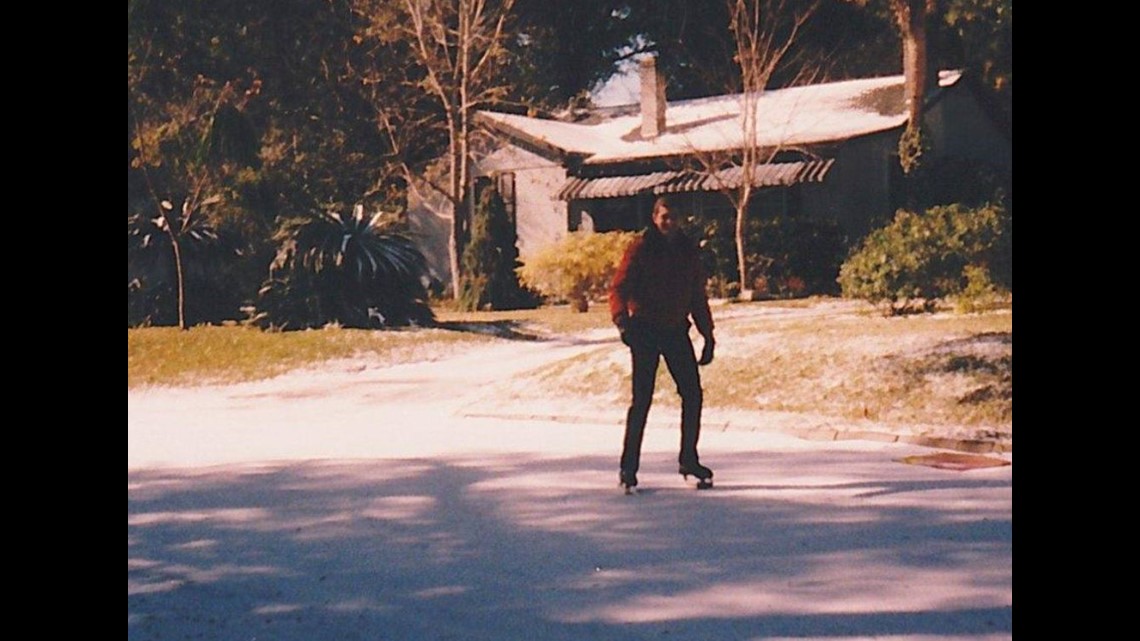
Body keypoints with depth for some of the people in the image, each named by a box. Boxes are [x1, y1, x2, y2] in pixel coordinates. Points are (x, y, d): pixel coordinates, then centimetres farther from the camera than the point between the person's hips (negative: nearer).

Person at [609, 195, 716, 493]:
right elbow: (619, 287, -10)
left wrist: (708, 335, 12)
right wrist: (622, 319, -28)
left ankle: (689, 460, 18)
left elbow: (698, 296, 16)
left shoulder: (688, 251, 10)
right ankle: (628, 468, 0)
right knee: (642, 399, -7)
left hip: (677, 331, 5)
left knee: (693, 394, 3)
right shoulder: (641, 248, -5)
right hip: (645, 331, -5)